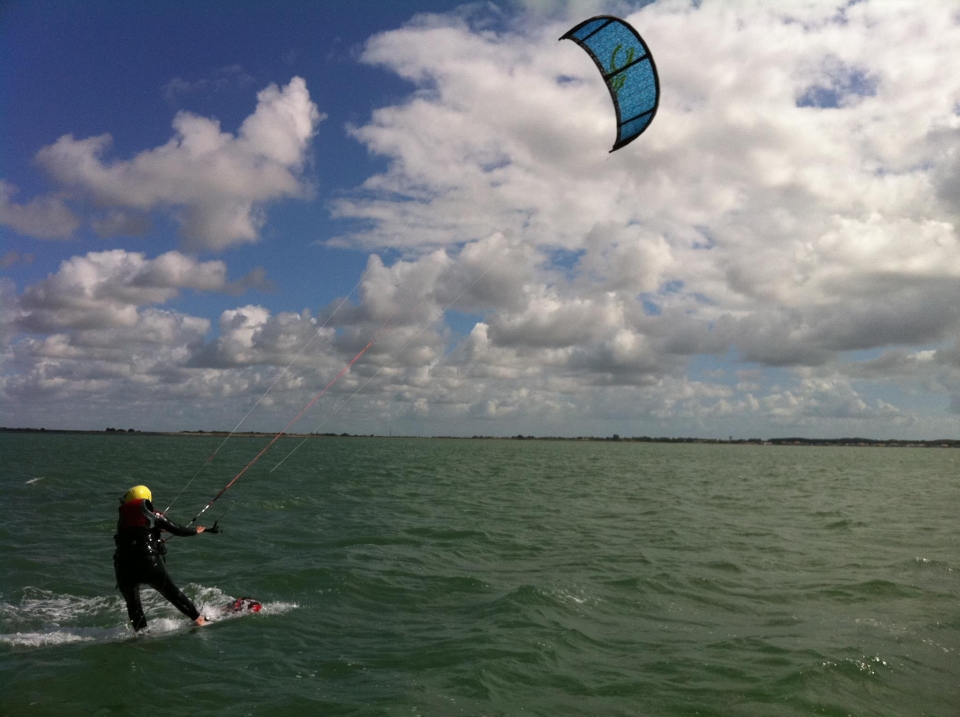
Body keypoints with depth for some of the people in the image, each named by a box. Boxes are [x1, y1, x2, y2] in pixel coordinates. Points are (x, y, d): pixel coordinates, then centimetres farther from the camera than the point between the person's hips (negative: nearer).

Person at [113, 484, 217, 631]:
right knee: (173, 593, 10)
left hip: (124, 568, 2)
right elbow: (178, 530, 6)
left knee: (133, 604, 19)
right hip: (149, 564, -2)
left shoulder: (122, 519, 15)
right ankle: (200, 620, 14)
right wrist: (198, 530, 22)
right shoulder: (154, 516, 6)